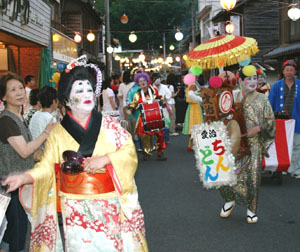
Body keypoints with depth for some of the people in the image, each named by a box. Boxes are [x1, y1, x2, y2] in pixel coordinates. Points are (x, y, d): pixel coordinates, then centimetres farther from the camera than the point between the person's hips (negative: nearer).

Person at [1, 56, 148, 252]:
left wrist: (105, 159, -19)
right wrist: (24, 178, -17)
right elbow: (47, 167, 0)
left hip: (109, 207, 0)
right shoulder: (58, 133, 2)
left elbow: (129, 151, -3)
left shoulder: (109, 125, 0)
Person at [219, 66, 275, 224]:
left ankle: (251, 208, 18)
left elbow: (270, 120, 2)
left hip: (253, 144, -1)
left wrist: (258, 128, -13)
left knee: (253, 175, 0)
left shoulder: (262, 99, 2)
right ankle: (229, 200, 26)